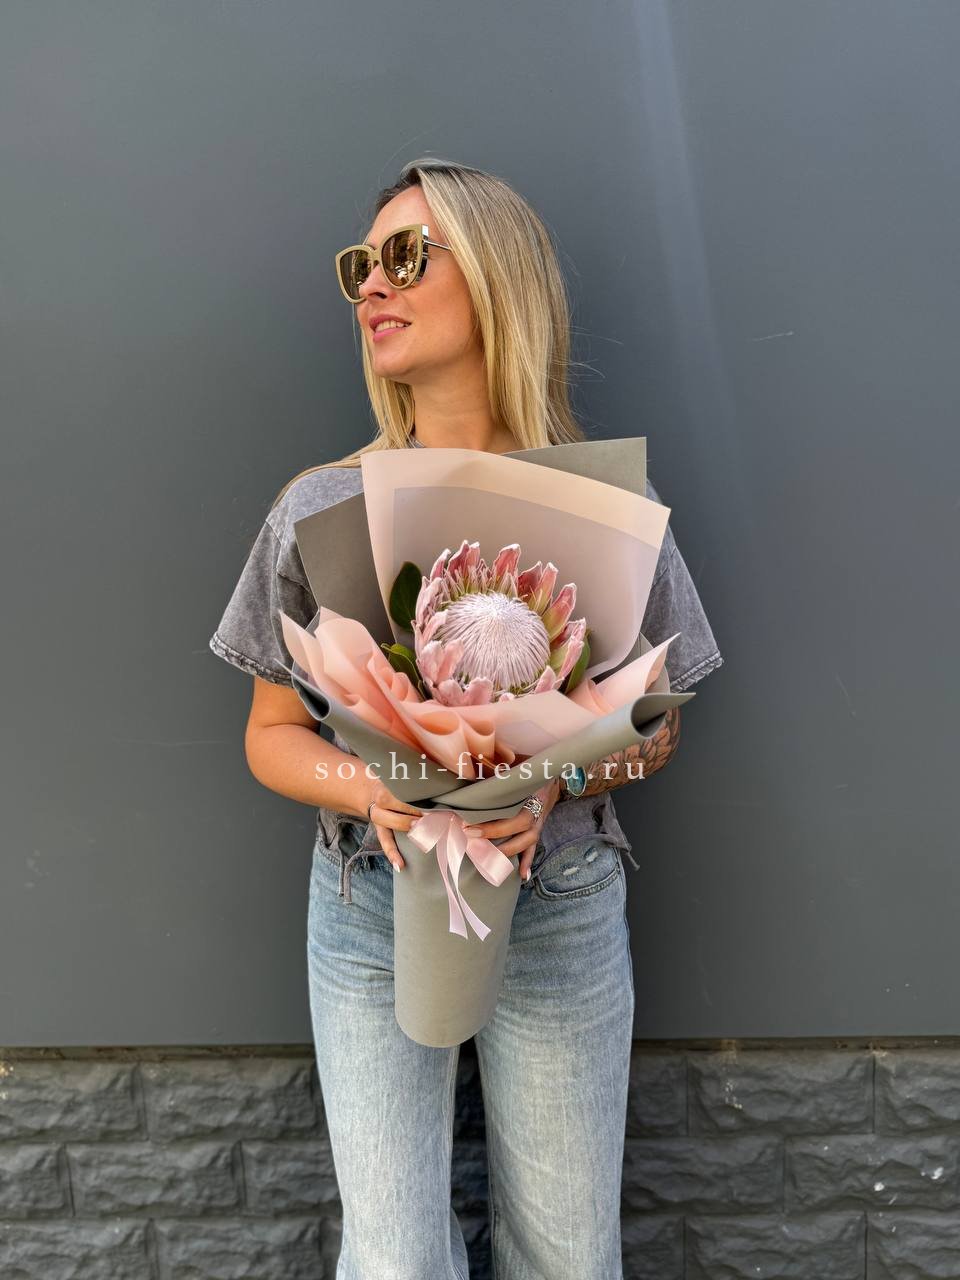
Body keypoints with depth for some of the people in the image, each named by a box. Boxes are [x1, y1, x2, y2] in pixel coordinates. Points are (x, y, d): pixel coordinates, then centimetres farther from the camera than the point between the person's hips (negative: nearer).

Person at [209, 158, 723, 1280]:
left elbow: (657, 726, 4)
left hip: (561, 905, 0)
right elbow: (271, 735, 3)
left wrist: (557, 778, -17)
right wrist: (369, 790, -17)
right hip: (369, 904, 1)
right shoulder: (320, 506, -3)